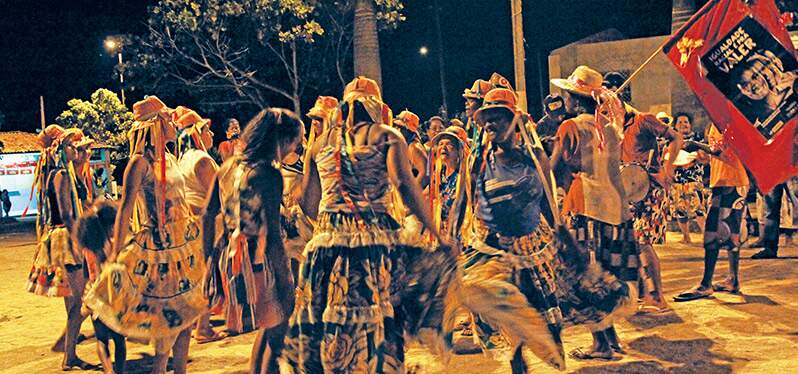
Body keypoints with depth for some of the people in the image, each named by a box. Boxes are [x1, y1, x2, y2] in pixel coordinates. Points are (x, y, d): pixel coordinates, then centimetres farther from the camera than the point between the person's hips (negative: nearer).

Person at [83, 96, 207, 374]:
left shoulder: (170, 159, 12)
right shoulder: (141, 162, -11)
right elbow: (125, 207, -15)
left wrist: (197, 234, 18)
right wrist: (116, 254, -19)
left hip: (185, 244, 8)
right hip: (159, 246, -8)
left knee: (187, 316, 10)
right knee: (167, 320, -2)